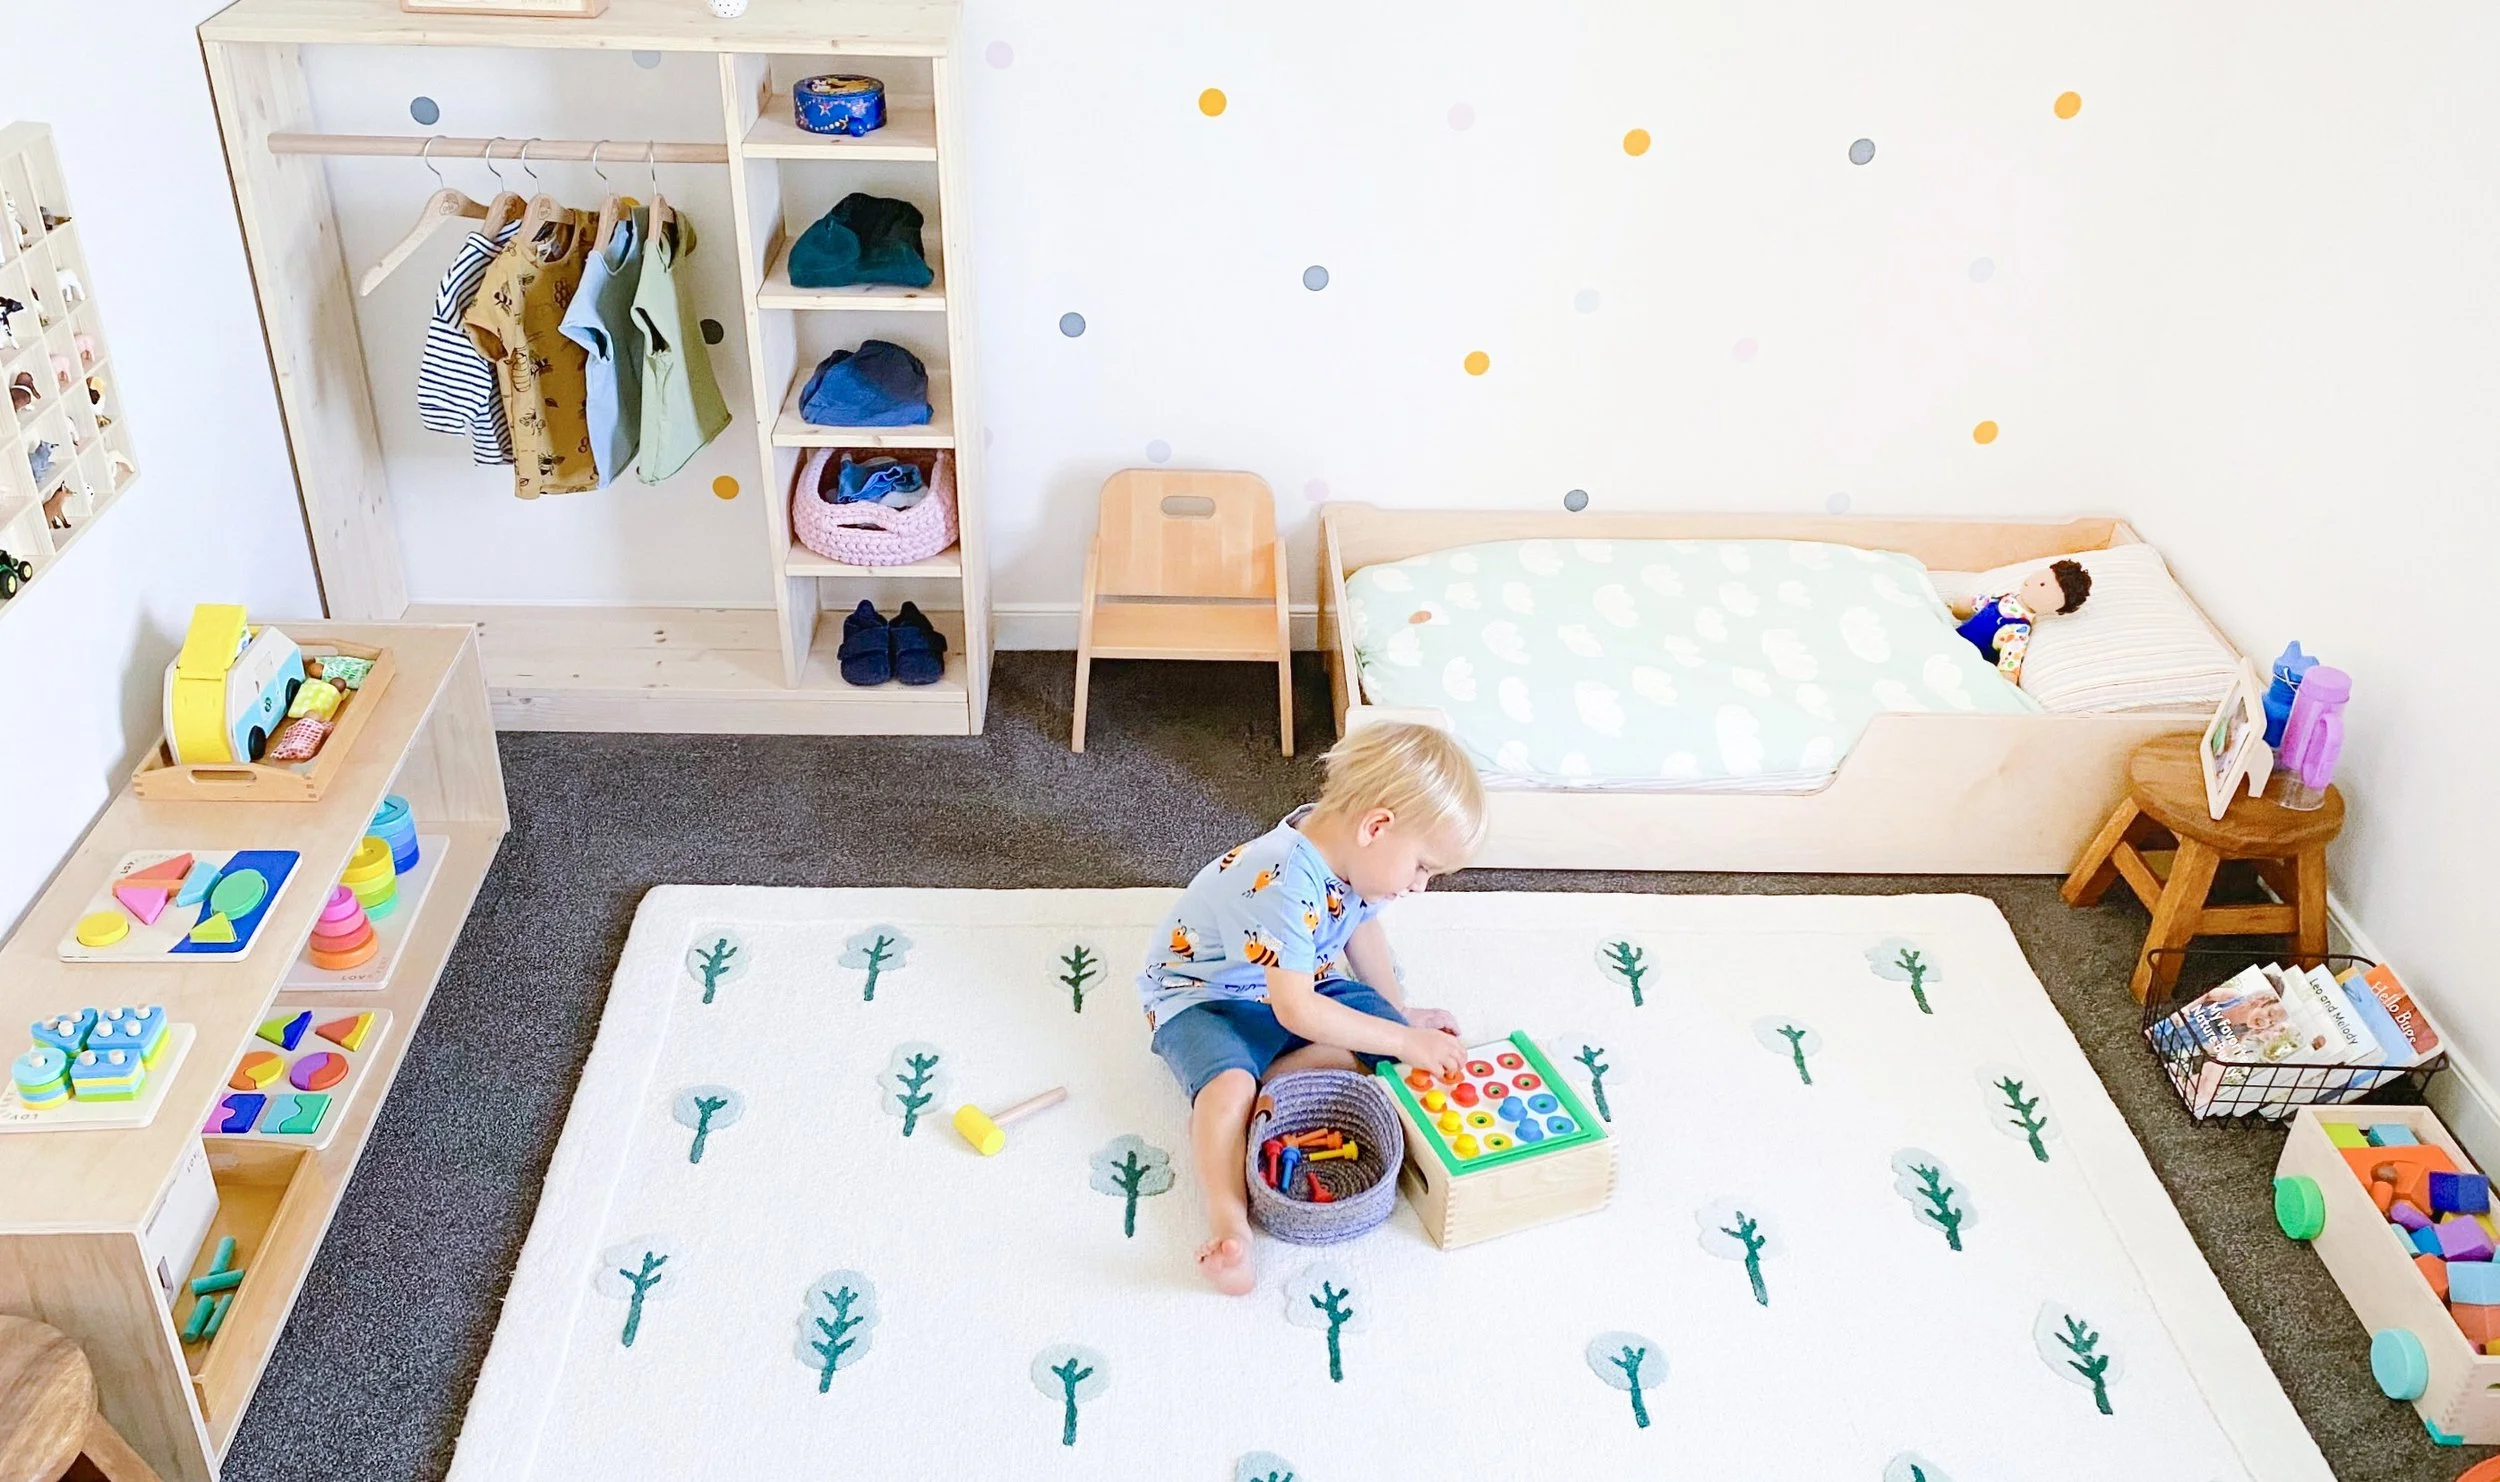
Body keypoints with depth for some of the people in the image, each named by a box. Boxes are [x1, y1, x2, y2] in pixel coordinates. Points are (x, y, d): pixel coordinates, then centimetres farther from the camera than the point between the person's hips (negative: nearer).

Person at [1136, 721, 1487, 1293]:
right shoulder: (1285, 884, -37)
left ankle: (1265, 1081, -16)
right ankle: (1227, 1218, -36)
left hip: (1298, 985, 8)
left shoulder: (1350, 853, -10)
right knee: (1229, 1081, -36)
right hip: (1203, 997, -8)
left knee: (1384, 1035, -12)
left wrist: (1402, 1013, 14)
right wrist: (1404, 1040, -32)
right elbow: (1296, 1011, -36)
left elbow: (1361, 929, 13)